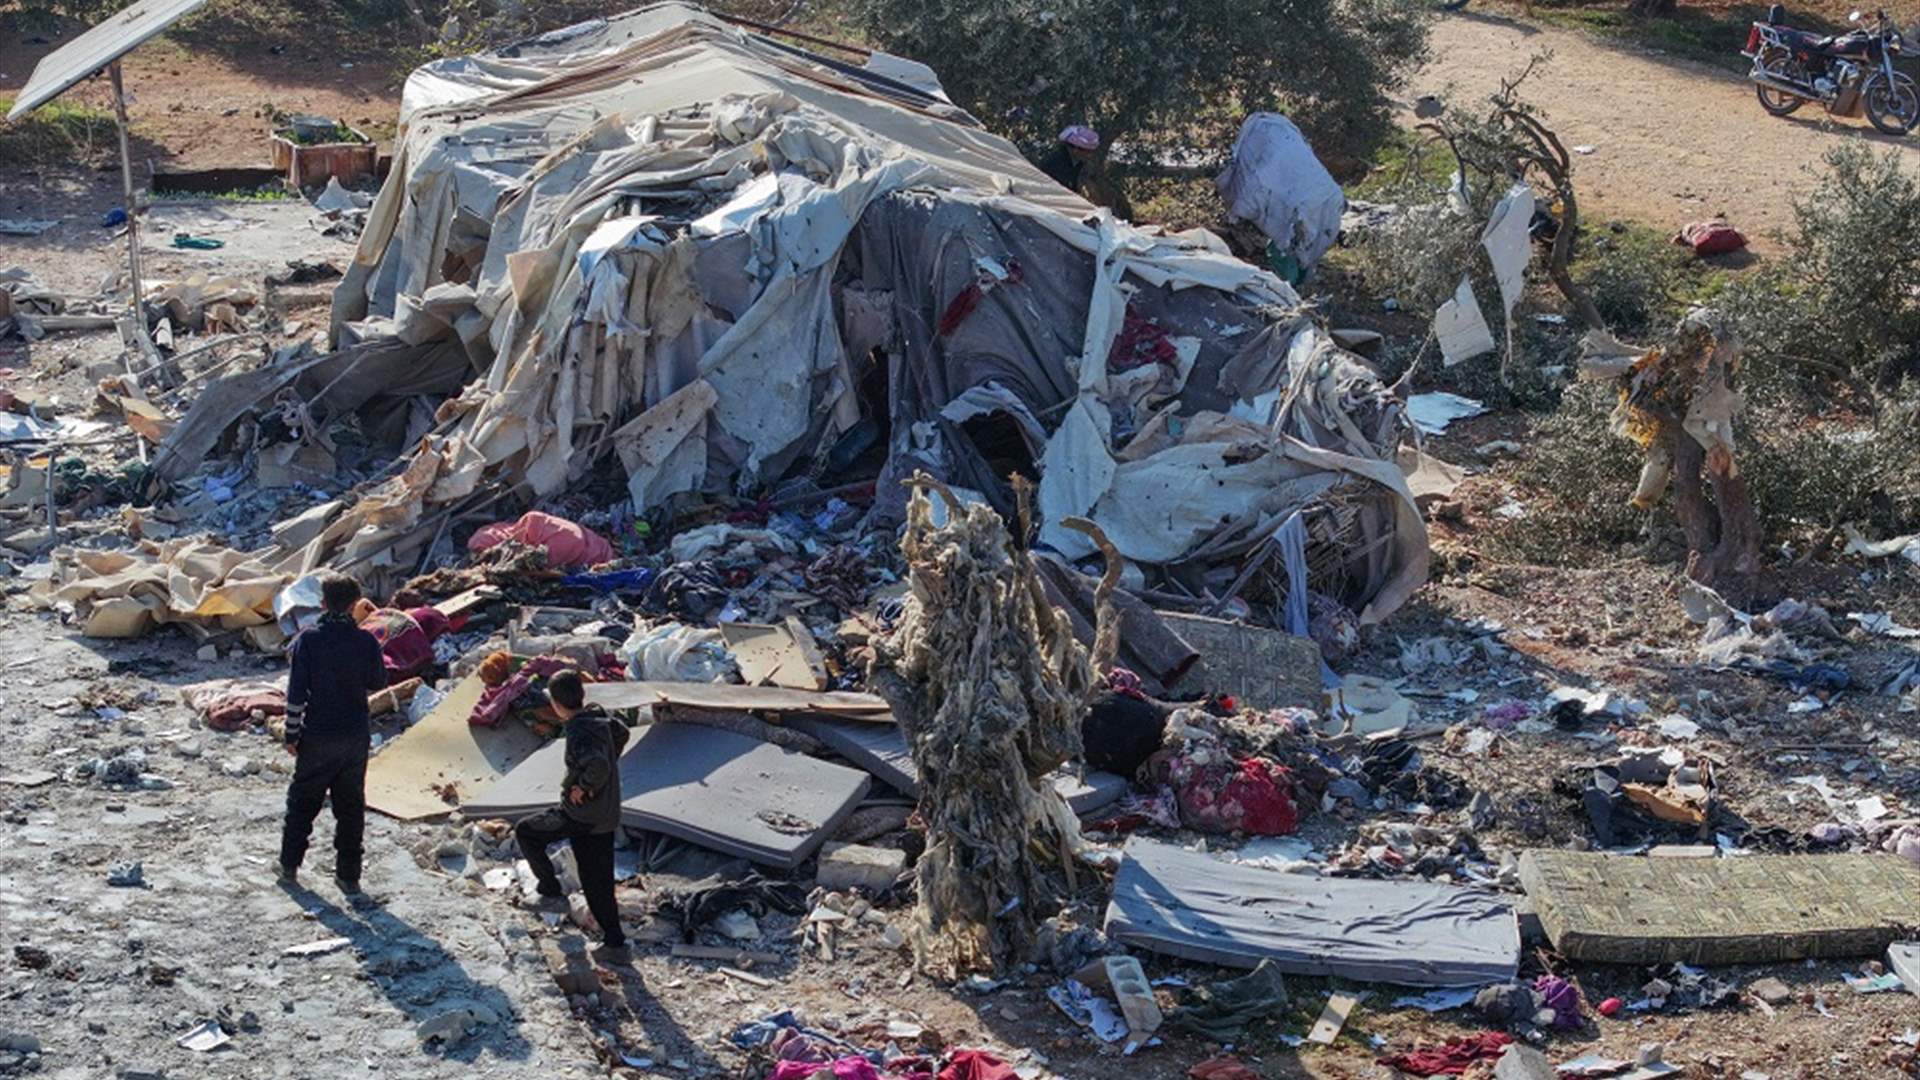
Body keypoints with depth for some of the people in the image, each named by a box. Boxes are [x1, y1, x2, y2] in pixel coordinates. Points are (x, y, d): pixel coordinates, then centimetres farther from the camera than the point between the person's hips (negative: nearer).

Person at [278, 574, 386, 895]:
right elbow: (378, 681, 7)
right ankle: (349, 877, 12)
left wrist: (292, 733, -3)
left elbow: (296, 691, -11)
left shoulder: (309, 639, -12)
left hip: (317, 738, -1)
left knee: (302, 802, 15)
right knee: (351, 808, 11)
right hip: (356, 737, 1)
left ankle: (289, 866, 22)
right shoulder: (366, 641, -7)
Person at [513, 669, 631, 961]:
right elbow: (621, 734, 25)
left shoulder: (579, 734, -25)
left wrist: (586, 786, -24)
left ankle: (551, 891, 17)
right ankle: (614, 942, 15)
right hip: (605, 815, 8)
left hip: (581, 813, -8)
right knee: (598, 881, 15)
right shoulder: (598, 716, 3)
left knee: (525, 833, 12)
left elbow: (597, 764, -43)